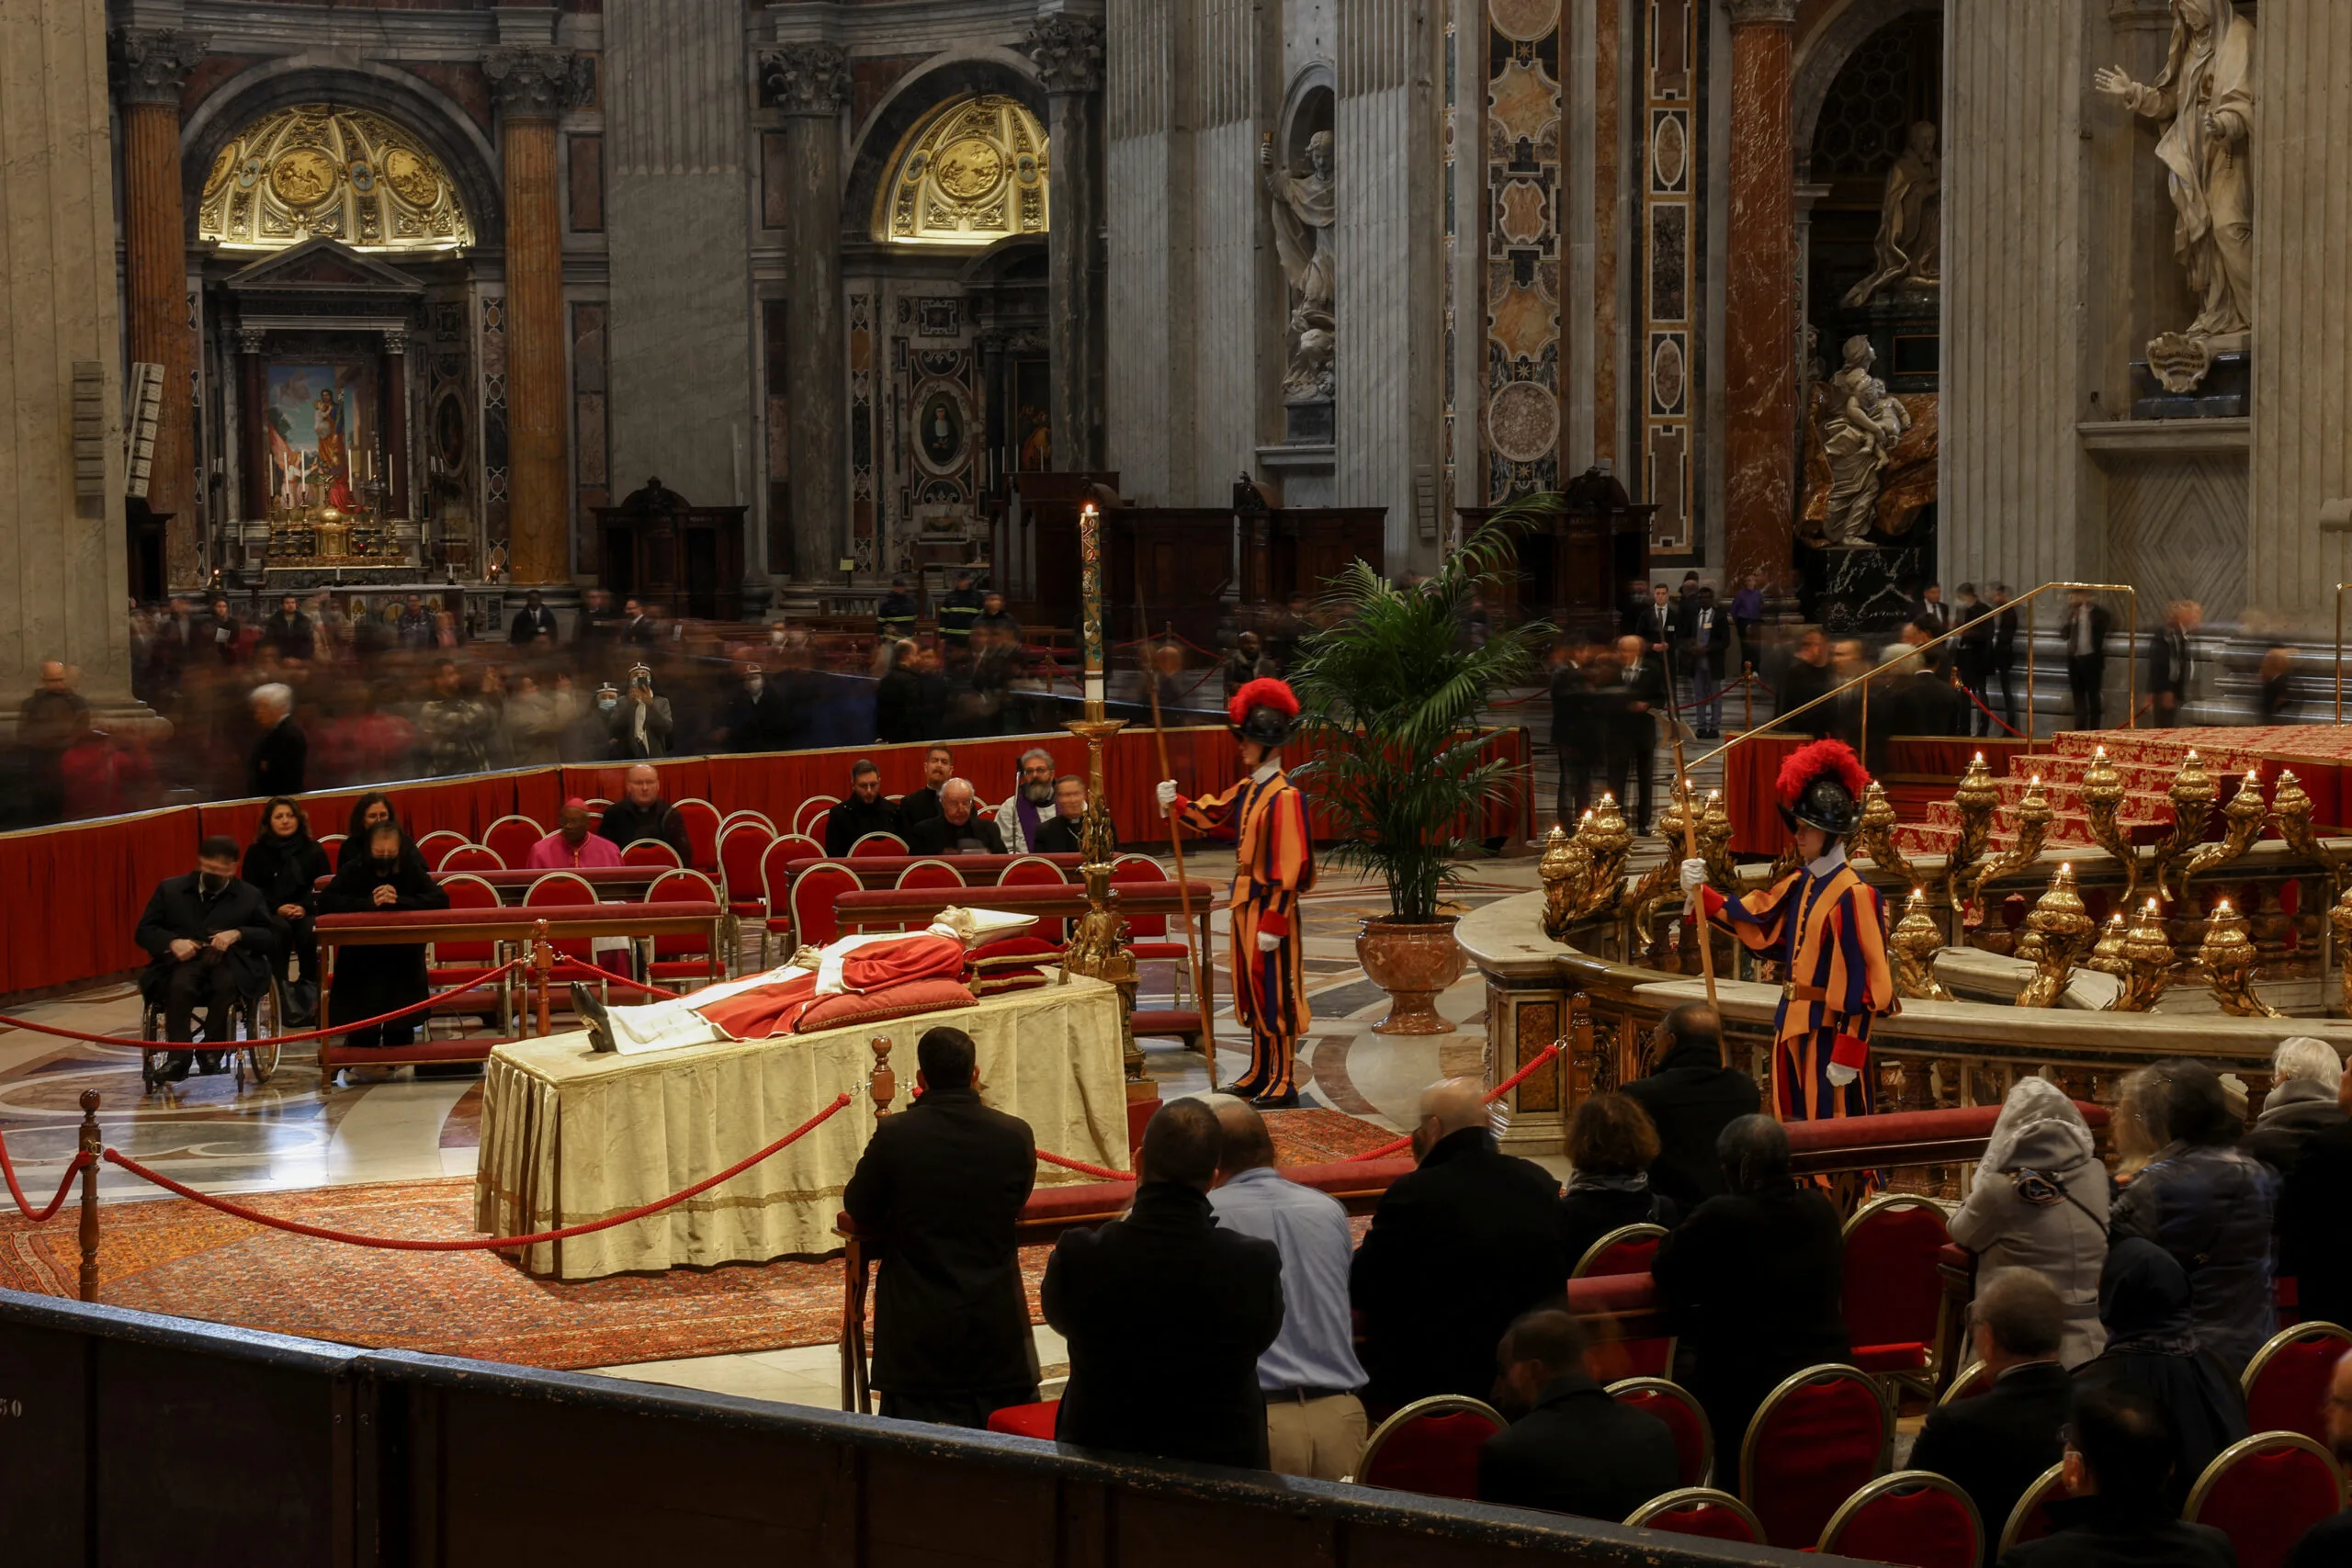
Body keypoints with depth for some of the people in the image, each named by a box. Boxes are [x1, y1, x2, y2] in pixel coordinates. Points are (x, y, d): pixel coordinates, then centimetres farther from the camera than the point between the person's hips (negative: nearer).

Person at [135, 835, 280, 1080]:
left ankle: (212, 1051, -19)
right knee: (180, 986, -36)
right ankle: (179, 1057, -29)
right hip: (184, 961, 0)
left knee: (226, 985, -37)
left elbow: (271, 938, 10)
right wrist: (172, 942, -9)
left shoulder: (250, 896, 17)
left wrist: (238, 934, -10)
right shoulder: (171, 889, 17)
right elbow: (144, 931, 13)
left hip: (228, 964, 0)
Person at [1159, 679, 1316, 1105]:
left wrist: (1274, 922, -22)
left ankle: (1284, 1083, 5)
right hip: (1245, 903, 9)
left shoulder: (1284, 797, -19)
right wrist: (1176, 804, -3)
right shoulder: (1246, 790, 9)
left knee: (1276, 994, -2)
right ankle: (1260, 1074, 26)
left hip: (1270, 906, -9)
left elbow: (1290, 866, -21)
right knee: (1252, 992, 16)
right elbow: (1209, 815, 18)